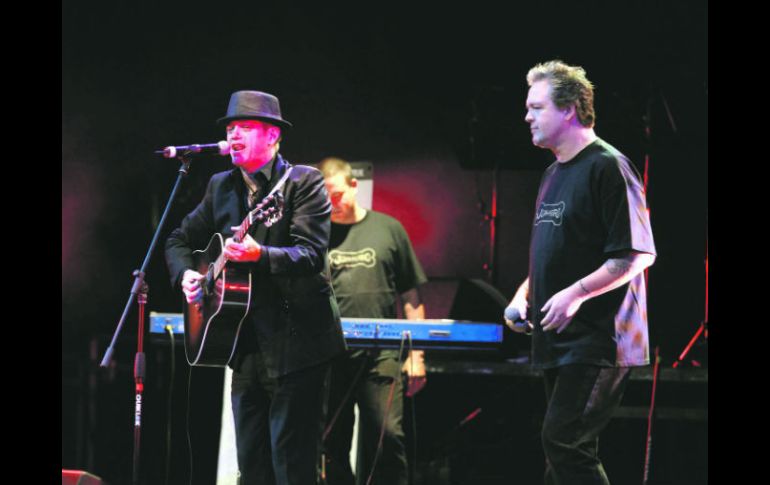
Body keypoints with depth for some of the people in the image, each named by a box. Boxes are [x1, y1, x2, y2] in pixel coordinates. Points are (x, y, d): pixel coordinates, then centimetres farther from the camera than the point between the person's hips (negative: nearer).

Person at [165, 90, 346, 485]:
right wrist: (185, 274, 2)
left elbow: (312, 255, -17)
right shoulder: (221, 187, 13)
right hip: (246, 346, 7)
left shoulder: (303, 182, -6)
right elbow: (180, 240, 23)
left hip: (296, 344, -7)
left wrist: (260, 255, -34)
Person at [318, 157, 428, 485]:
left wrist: (416, 356, 6)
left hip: (381, 356, -1)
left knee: (387, 438, -10)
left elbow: (411, 296, 12)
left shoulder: (388, 230, 10)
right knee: (331, 445, 4)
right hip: (328, 356, 1)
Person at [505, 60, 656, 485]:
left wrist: (576, 293, -23)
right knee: (569, 450, 10)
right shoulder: (554, 175, 18)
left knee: (562, 441, -17)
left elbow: (638, 254, -17)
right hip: (558, 340, 10)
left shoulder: (607, 167, -11)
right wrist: (524, 294, 11)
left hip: (598, 339, -9)